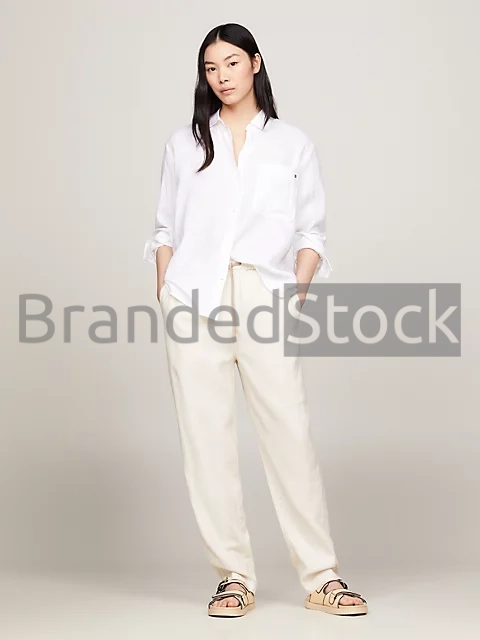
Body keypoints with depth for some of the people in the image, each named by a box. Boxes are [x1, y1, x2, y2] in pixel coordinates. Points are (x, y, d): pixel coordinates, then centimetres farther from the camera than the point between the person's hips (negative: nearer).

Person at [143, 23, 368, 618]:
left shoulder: (293, 144, 13)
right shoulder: (184, 144, 17)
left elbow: (311, 232, 11)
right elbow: (165, 228, 16)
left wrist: (297, 292, -4)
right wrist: (164, 290, 2)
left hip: (263, 298, -1)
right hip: (194, 300, 1)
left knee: (290, 431, -7)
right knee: (206, 434, -2)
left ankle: (321, 576, 1)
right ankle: (234, 575, 6)